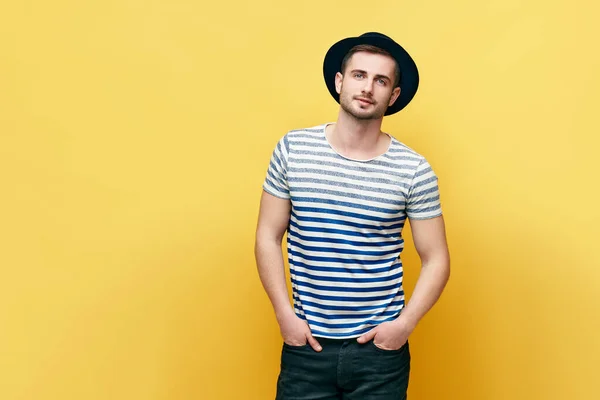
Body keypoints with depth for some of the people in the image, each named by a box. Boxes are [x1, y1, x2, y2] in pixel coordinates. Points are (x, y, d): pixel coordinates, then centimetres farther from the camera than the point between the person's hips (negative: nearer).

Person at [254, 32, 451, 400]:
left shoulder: (414, 170, -6)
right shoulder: (293, 149, -3)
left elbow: (436, 261, 1)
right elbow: (268, 238, 2)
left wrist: (405, 323, -10)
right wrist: (285, 315, -5)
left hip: (380, 348, 0)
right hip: (307, 345, 1)